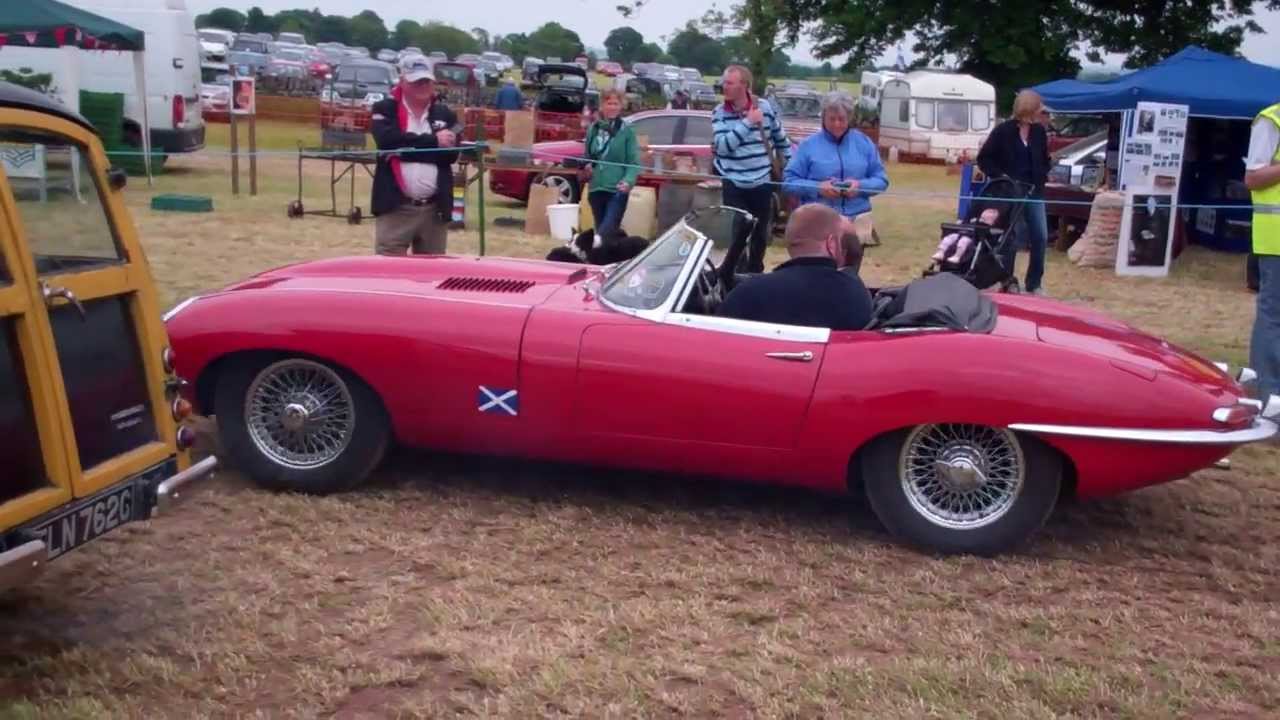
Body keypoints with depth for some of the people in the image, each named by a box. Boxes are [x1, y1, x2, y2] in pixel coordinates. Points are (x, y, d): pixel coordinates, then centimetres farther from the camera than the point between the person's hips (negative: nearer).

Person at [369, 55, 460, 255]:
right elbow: (388, 141, -17)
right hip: (396, 207, -3)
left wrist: (406, 148, -10)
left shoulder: (445, 114, 11)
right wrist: (434, 141, -11)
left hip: (435, 209, 3)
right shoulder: (384, 110, 3)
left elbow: (451, 154, -3)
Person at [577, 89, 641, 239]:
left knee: (608, 232, -15)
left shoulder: (626, 131, -3)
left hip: (617, 190, -5)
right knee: (601, 231, 13)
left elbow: (634, 162, -7)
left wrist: (628, 181, -25)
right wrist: (585, 168, -2)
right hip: (596, 189, 5)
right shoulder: (593, 130, 10)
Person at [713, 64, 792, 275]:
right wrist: (748, 122, -23)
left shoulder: (765, 107, -2)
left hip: (762, 184, 2)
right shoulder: (720, 113, -6)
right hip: (734, 186, -2)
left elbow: (781, 140, 11)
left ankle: (754, 274, 32)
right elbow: (722, 145, -20)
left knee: (761, 234, 14)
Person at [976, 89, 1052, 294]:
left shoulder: (1039, 131, 4)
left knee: (1040, 238, 1)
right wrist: (1000, 177, -14)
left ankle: (1034, 283, 14)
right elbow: (983, 158, -5)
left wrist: (1042, 178, 2)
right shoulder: (1003, 130, -10)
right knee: (1012, 239, 1)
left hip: (1034, 192, 5)